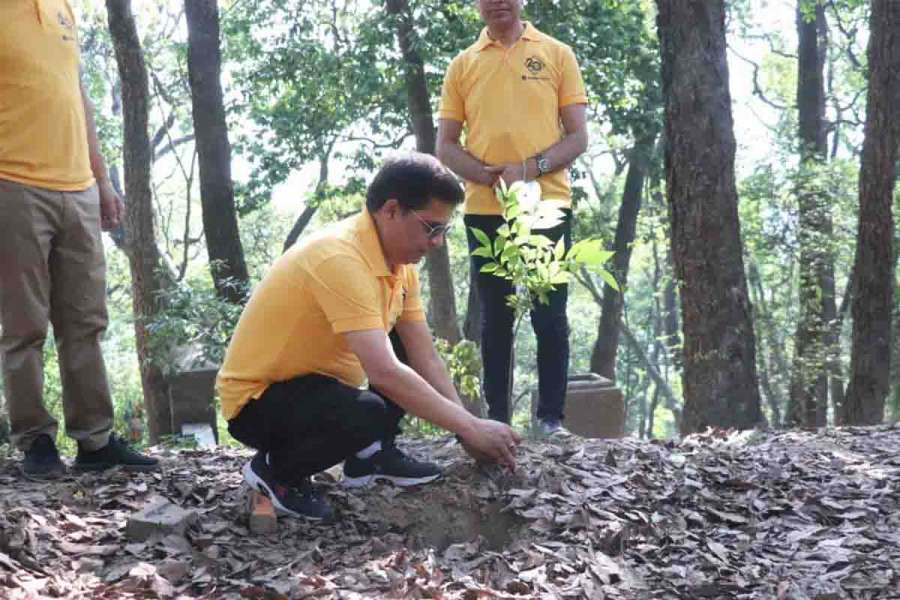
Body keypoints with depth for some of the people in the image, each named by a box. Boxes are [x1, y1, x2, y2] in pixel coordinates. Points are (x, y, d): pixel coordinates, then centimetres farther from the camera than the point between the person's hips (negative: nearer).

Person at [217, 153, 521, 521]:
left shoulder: (400, 262, -1)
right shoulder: (340, 258, -30)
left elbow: (426, 358, 2)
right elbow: (384, 373, -36)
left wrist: (469, 429, -7)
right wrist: (470, 427, -29)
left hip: (313, 380, 9)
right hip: (258, 398, -9)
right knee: (370, 416, -34)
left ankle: (372, 454, 13)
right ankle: (275, 470, -7)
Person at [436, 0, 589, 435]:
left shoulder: (557, 55, 5)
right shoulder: (462, 65, 9)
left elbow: (577, 136, 2)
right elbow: (445, 146, 7)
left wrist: (531, 168, -16)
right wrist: (489, 176, -12)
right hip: (485, 210, 2)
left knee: (550, 315, 0)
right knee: (495, 318, 6)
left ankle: (551, 418, 7)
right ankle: (497, 418, 12)